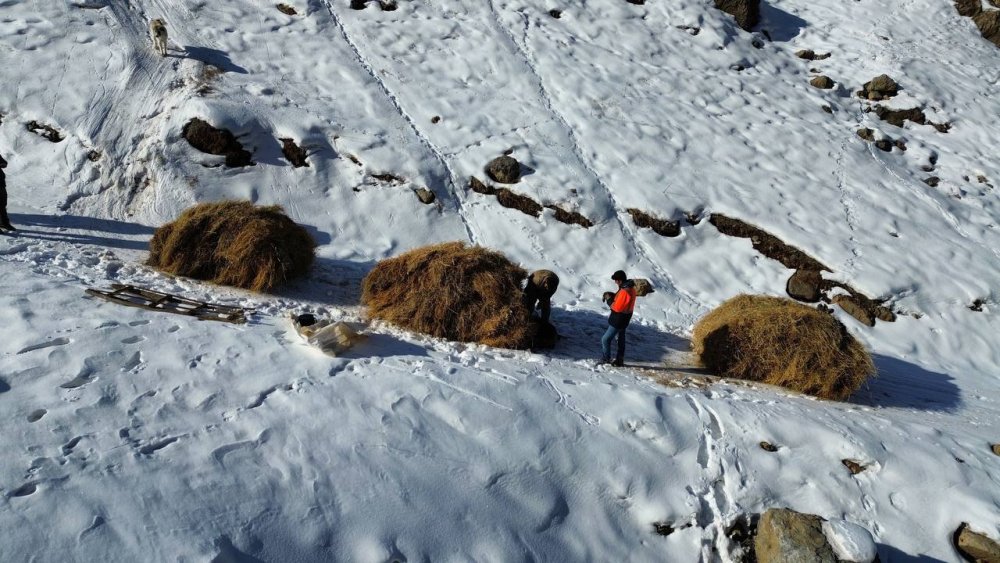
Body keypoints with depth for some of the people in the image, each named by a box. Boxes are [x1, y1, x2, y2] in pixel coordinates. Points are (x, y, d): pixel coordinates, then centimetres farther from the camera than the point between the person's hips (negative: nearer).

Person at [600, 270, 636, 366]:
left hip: (618, 321, -10)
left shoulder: (624, 291, -29)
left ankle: (606, 358, 13)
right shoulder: (630, 288, 3)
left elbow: (617, 307, -27)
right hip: (624, 319, 10)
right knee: (621, 339, 19)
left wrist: (609, 299, -13)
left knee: (605, 339, 0)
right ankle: (620, 360, 29)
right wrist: (612, 295, 0)